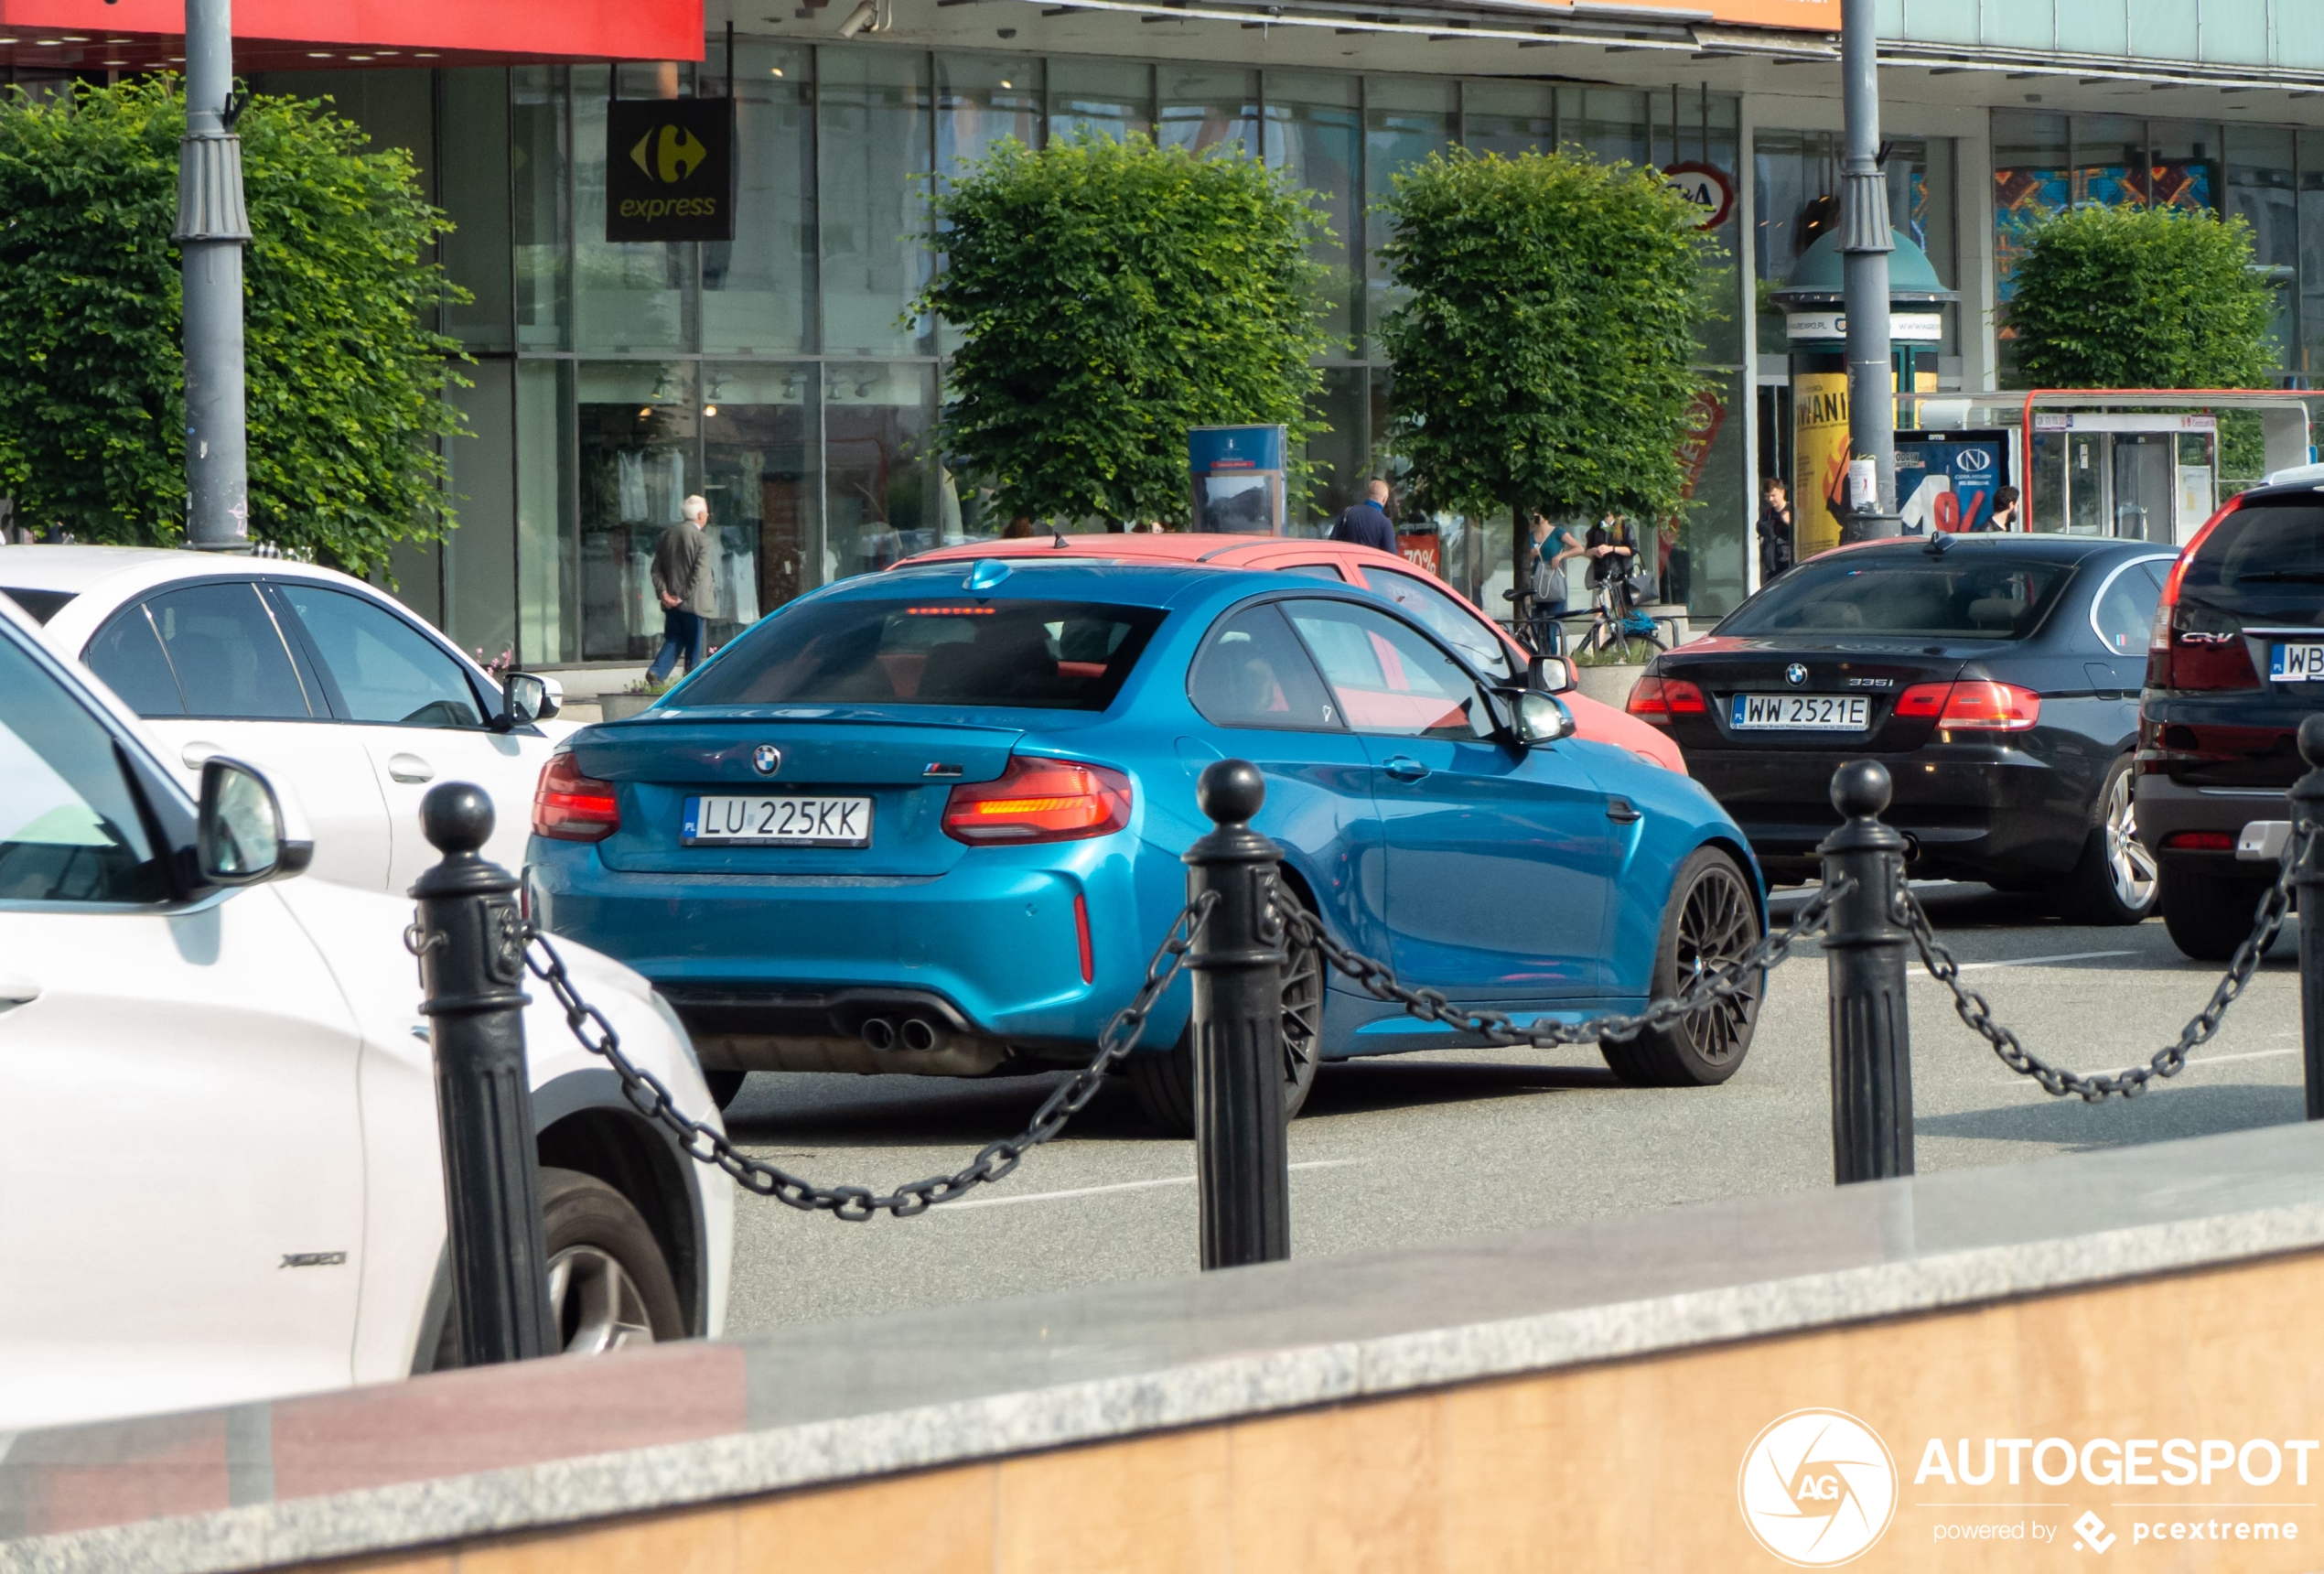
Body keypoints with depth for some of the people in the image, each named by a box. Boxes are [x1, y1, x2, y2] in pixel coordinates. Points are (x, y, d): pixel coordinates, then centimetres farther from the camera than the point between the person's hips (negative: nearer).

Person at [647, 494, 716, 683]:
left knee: (674, 639, 13)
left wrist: (663, 592, -2)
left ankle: (657, 671, -5)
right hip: (692, 602, -5)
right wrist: (684, 597, -13)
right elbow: (699, 574, -18)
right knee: (694, 644, 6)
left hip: (671, 602, 5)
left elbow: (656, 568, 4)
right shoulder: (702, 540, -13)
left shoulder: (667, 535, 6)